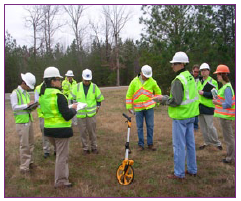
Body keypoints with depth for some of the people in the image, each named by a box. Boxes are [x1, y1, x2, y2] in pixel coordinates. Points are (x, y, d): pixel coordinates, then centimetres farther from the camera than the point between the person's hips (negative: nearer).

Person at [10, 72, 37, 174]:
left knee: (31, 143, 14)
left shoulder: (26, 93, 12)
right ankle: (24, 167, 4)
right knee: (24, 145, -5)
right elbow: (14, 107, -16)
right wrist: (27, 105, -22)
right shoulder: (15, 93, -9)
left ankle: (29, 162, 27)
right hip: (21, 122, -7)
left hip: (29, 120, 7)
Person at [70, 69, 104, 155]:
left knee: (92, 131, 7)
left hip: (91, 113, 0)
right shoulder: (77, 86, 0)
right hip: (80, 113, 1)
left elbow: (99, 98, 13)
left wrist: (98, 106, 6)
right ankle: (85, 148, 21)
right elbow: (72, 98, 9)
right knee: (83, 132, 7)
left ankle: (94, 147, 22)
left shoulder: (94, 86, 0)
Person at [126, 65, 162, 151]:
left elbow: (158, 91, 15)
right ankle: (141, 144, 17)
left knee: (150, 126, 4)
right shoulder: (134, 82, -2)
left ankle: (150, 144, 17)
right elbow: (129, 95, 2)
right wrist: (129, 106, 0)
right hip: (138, 108, 0)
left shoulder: (152, 82, -1)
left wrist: (156, 102, 9)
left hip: (149, 107, 0)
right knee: (139, 127, 6)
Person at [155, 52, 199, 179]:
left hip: (180, 117, -9)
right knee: (190, 143, 17)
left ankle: (179, 173, 11)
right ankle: (192, 170, 29)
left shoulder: (178, 80, -19)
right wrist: (167, 98, 14)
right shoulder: (190, 77, 8)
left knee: (179, 145, 1)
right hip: (191, 115, 9)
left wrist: (163, 99, -8)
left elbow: (176, 101, -23)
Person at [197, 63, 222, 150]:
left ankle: (217, 143, 12)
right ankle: (207, 142, 24)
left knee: (210, 126, -5)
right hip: (200, 107, 7)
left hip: (208, 107, -7)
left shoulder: (212, 82, -8)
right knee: (203, 127, 11)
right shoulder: (199, 82, 14)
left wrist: (203, 93, -21)